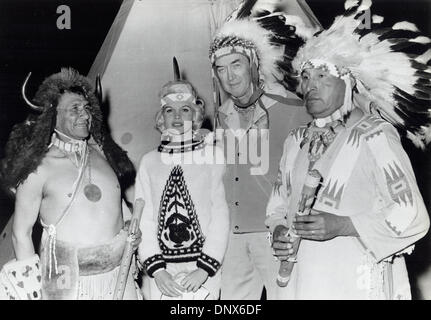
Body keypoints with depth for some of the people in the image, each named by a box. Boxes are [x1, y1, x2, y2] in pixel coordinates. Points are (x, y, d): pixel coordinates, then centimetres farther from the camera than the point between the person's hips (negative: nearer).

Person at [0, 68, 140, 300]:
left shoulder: (102, 153, 5)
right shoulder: (39, 168, -7)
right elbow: (21, 234, -3)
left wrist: (131, 230, 7)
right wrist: (34, 288, -3)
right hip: (68, 283, -4)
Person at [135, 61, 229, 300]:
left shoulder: (213, 155, -1)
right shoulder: (149, 161, 5)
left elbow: (220, 215, -3)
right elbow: (143, 218, 3)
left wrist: (204, 269, -9)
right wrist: (156, 269, -6)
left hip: (202, 271, -1)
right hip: (161, 274, 2)